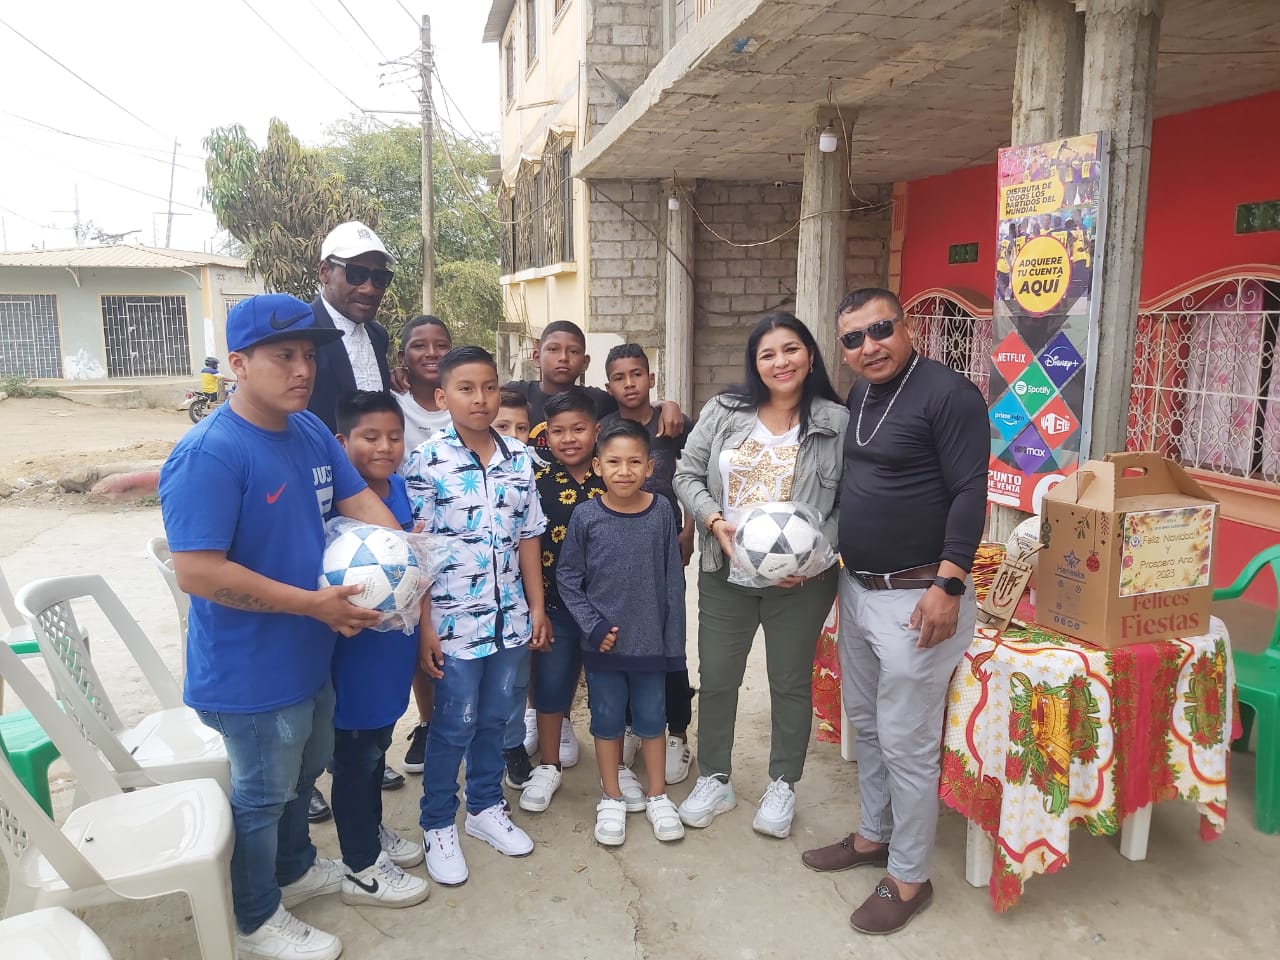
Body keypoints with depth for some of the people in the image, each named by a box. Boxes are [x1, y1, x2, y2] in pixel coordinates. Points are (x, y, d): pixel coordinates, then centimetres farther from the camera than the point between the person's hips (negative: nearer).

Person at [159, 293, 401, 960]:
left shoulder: (310, 431, -1)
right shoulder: (208, 454, -26)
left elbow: (361, 502, 3)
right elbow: (197, 572, -30)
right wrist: (316, 603, -27)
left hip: (309, 656, 8)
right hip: (251, 673, -8)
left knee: (303, 772, 27)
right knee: (262, 795, 13)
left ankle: (294, 868, 53)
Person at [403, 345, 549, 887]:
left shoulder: (519, 457, 2)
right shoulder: (427, 461, -11)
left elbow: (528, 537, 7)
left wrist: (537, 606, 6)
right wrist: (423, 626, -12)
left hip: (509, 617, 4)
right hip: (454, 619, -4)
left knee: (495, 719, 17)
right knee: (453, 727, 7)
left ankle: (486, 809, 37)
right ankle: (438, 827, 27)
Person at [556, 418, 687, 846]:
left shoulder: (662, 511, -7)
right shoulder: (586, 516, -9)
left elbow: (673, 579, -2)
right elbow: (567, 578, -2)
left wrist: (675, 641, -1)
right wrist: (593, 626, -11)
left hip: (651, 641, 0)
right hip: (603, 642, 0)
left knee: (652, 718, 14)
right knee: (607, 720, 14)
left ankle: (657, 796, 33)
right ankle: (611, 799, 32)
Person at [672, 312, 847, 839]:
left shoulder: (837, 423, -6)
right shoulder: (723, 412, 0)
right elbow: (687, 475, 2)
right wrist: (715, 522, -13)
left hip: (800, 578, -2)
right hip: (726, 571, 2)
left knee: (791, 682, 13)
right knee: (716, 679, 12)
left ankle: (782, 785, 34)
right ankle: (714, 780, 32)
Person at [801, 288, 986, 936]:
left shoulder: (947, 394, -14)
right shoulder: (856, 395, 10)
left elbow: (969, 494, -17)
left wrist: (948, 584, -22)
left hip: (917, 597, -8)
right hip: (856, 589, 8)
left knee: (906, 743, 2)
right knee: (866, 723, 20)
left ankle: (909, 878, 20)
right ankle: (873, 836, 39)